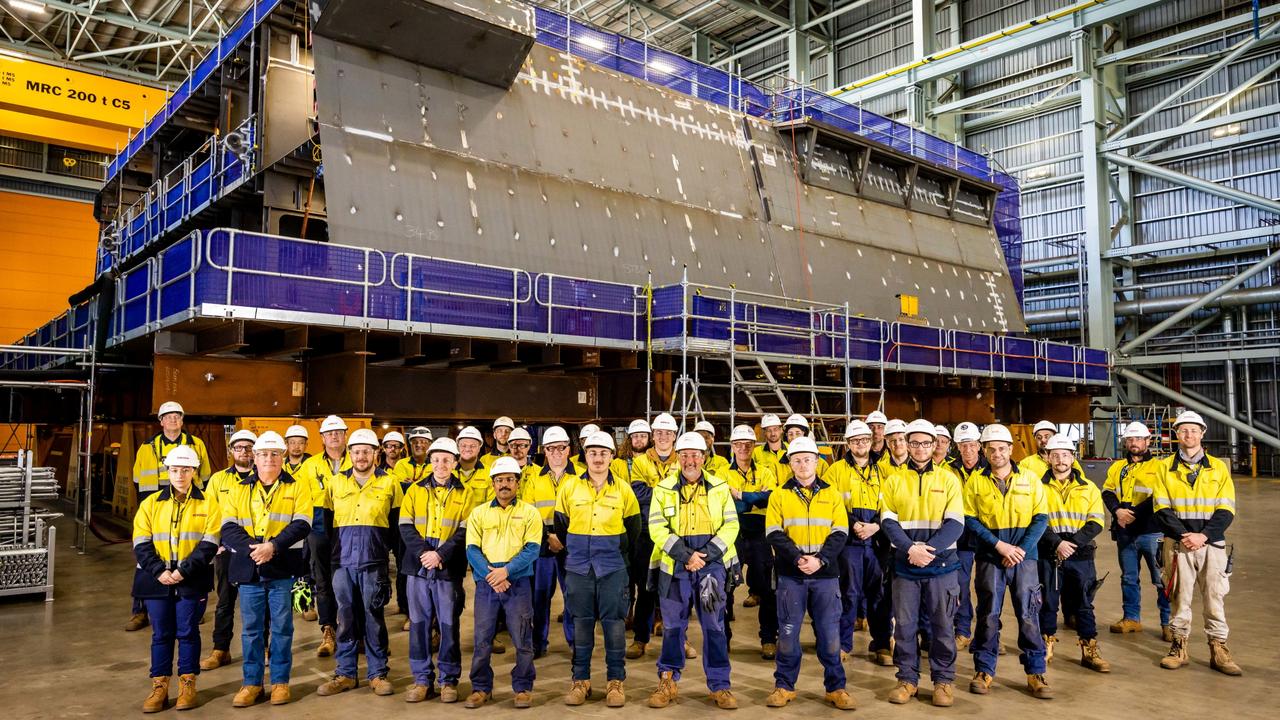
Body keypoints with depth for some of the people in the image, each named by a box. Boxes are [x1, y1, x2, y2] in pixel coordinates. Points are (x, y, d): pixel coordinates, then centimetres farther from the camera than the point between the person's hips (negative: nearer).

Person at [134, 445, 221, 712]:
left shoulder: (208, 504, 0)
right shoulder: (150, 504, 5)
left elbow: (208, 544, -6)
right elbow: (142, 544, 0)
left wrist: (184, 571, -16)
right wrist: (159, 571, -13)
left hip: (192, 580, -2)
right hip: (157, 579, 2)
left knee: (188, 632, 6)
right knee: (161, 634, 9)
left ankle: (187, 684, 18)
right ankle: (159, 686, 19)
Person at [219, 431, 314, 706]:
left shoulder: (297, 488, 3)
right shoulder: (238, 490, 10)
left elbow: (301, 525, -8)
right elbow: (229, 528, 0)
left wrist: (273, 546, -21)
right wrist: (251, 549, -17)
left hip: (283, 568, -2)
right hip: (248, 567, 2)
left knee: (282, 626, 5)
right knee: (251, 627, 9)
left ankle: (280, 681, 16)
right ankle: (252, 682, 21)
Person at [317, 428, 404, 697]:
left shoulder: (389, 483, 3)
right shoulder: (336, 482, 9)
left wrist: (386, 546, 2)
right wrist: (329, 551, 9)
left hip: (374, 563, -2)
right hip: (342, 562, 2)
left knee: (374, 619, 3)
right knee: (346, 619, 8)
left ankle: (378, 674, 14)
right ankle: (345, 673, 19)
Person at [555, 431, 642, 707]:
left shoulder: (623, 490, 1)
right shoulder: (570, 487, 0)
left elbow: (633, 527, 12)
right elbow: (561, 524, 11)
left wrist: (620, 551, 10)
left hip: (612, 568, 0)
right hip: (578, 567, 1)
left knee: (614, 622, 2)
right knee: (581, 623, 7)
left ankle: (616, 681, 14)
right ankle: (580, 679, 19)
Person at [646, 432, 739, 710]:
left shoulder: (720, 487, 4)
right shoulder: (663, 488, 2)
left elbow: (731, 525, 0)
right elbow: (657, 528, -4)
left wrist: (706, 554, -12)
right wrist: (684, 554, -15)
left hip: (712, 563, 0)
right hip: (674, 565, 0)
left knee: (714, 625, 5)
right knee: (672, 625, 8)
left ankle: (719, 686, 16)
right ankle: (668, 681, 22)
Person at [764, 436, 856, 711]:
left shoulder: (832, 495, 7)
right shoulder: (779, 495, 4)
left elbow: (840, 533, 1)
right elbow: (774, 534, -3)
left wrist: (820, 559, -14)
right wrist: (798, 558, -17)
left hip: (825, 574, 1)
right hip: (791, 574, 0)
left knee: (829, 632, 4)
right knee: (788, 632, 4)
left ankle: (835, 687, 17)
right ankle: (784, 685, 17)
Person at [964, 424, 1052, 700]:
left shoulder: (1030, 479, 3)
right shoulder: (976, 481, 1)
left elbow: (1041, 518, 1)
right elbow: (969, 520, -2)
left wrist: (1022, 549, -10)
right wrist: (999, 545, -12)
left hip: (1024, 556, 0)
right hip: (989, 558, 0)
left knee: (1028, 614, 1)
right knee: (988, 614, 5)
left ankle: (1036, 672, 15)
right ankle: (984, 671, 17)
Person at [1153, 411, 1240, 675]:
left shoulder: (1219, 467, 6)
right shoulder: (1165, 468, 5)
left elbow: (1226, 510, 0)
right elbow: (1162, 509, -1)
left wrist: (1204, 535, -13)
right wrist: (1184, 535, -14)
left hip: (1212, 543, 1)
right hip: (1178, 543, 0)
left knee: (1215, 596, 3)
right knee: (1180, 596, 5)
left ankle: (1218, 649, 14)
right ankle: (1179, 646, 15)